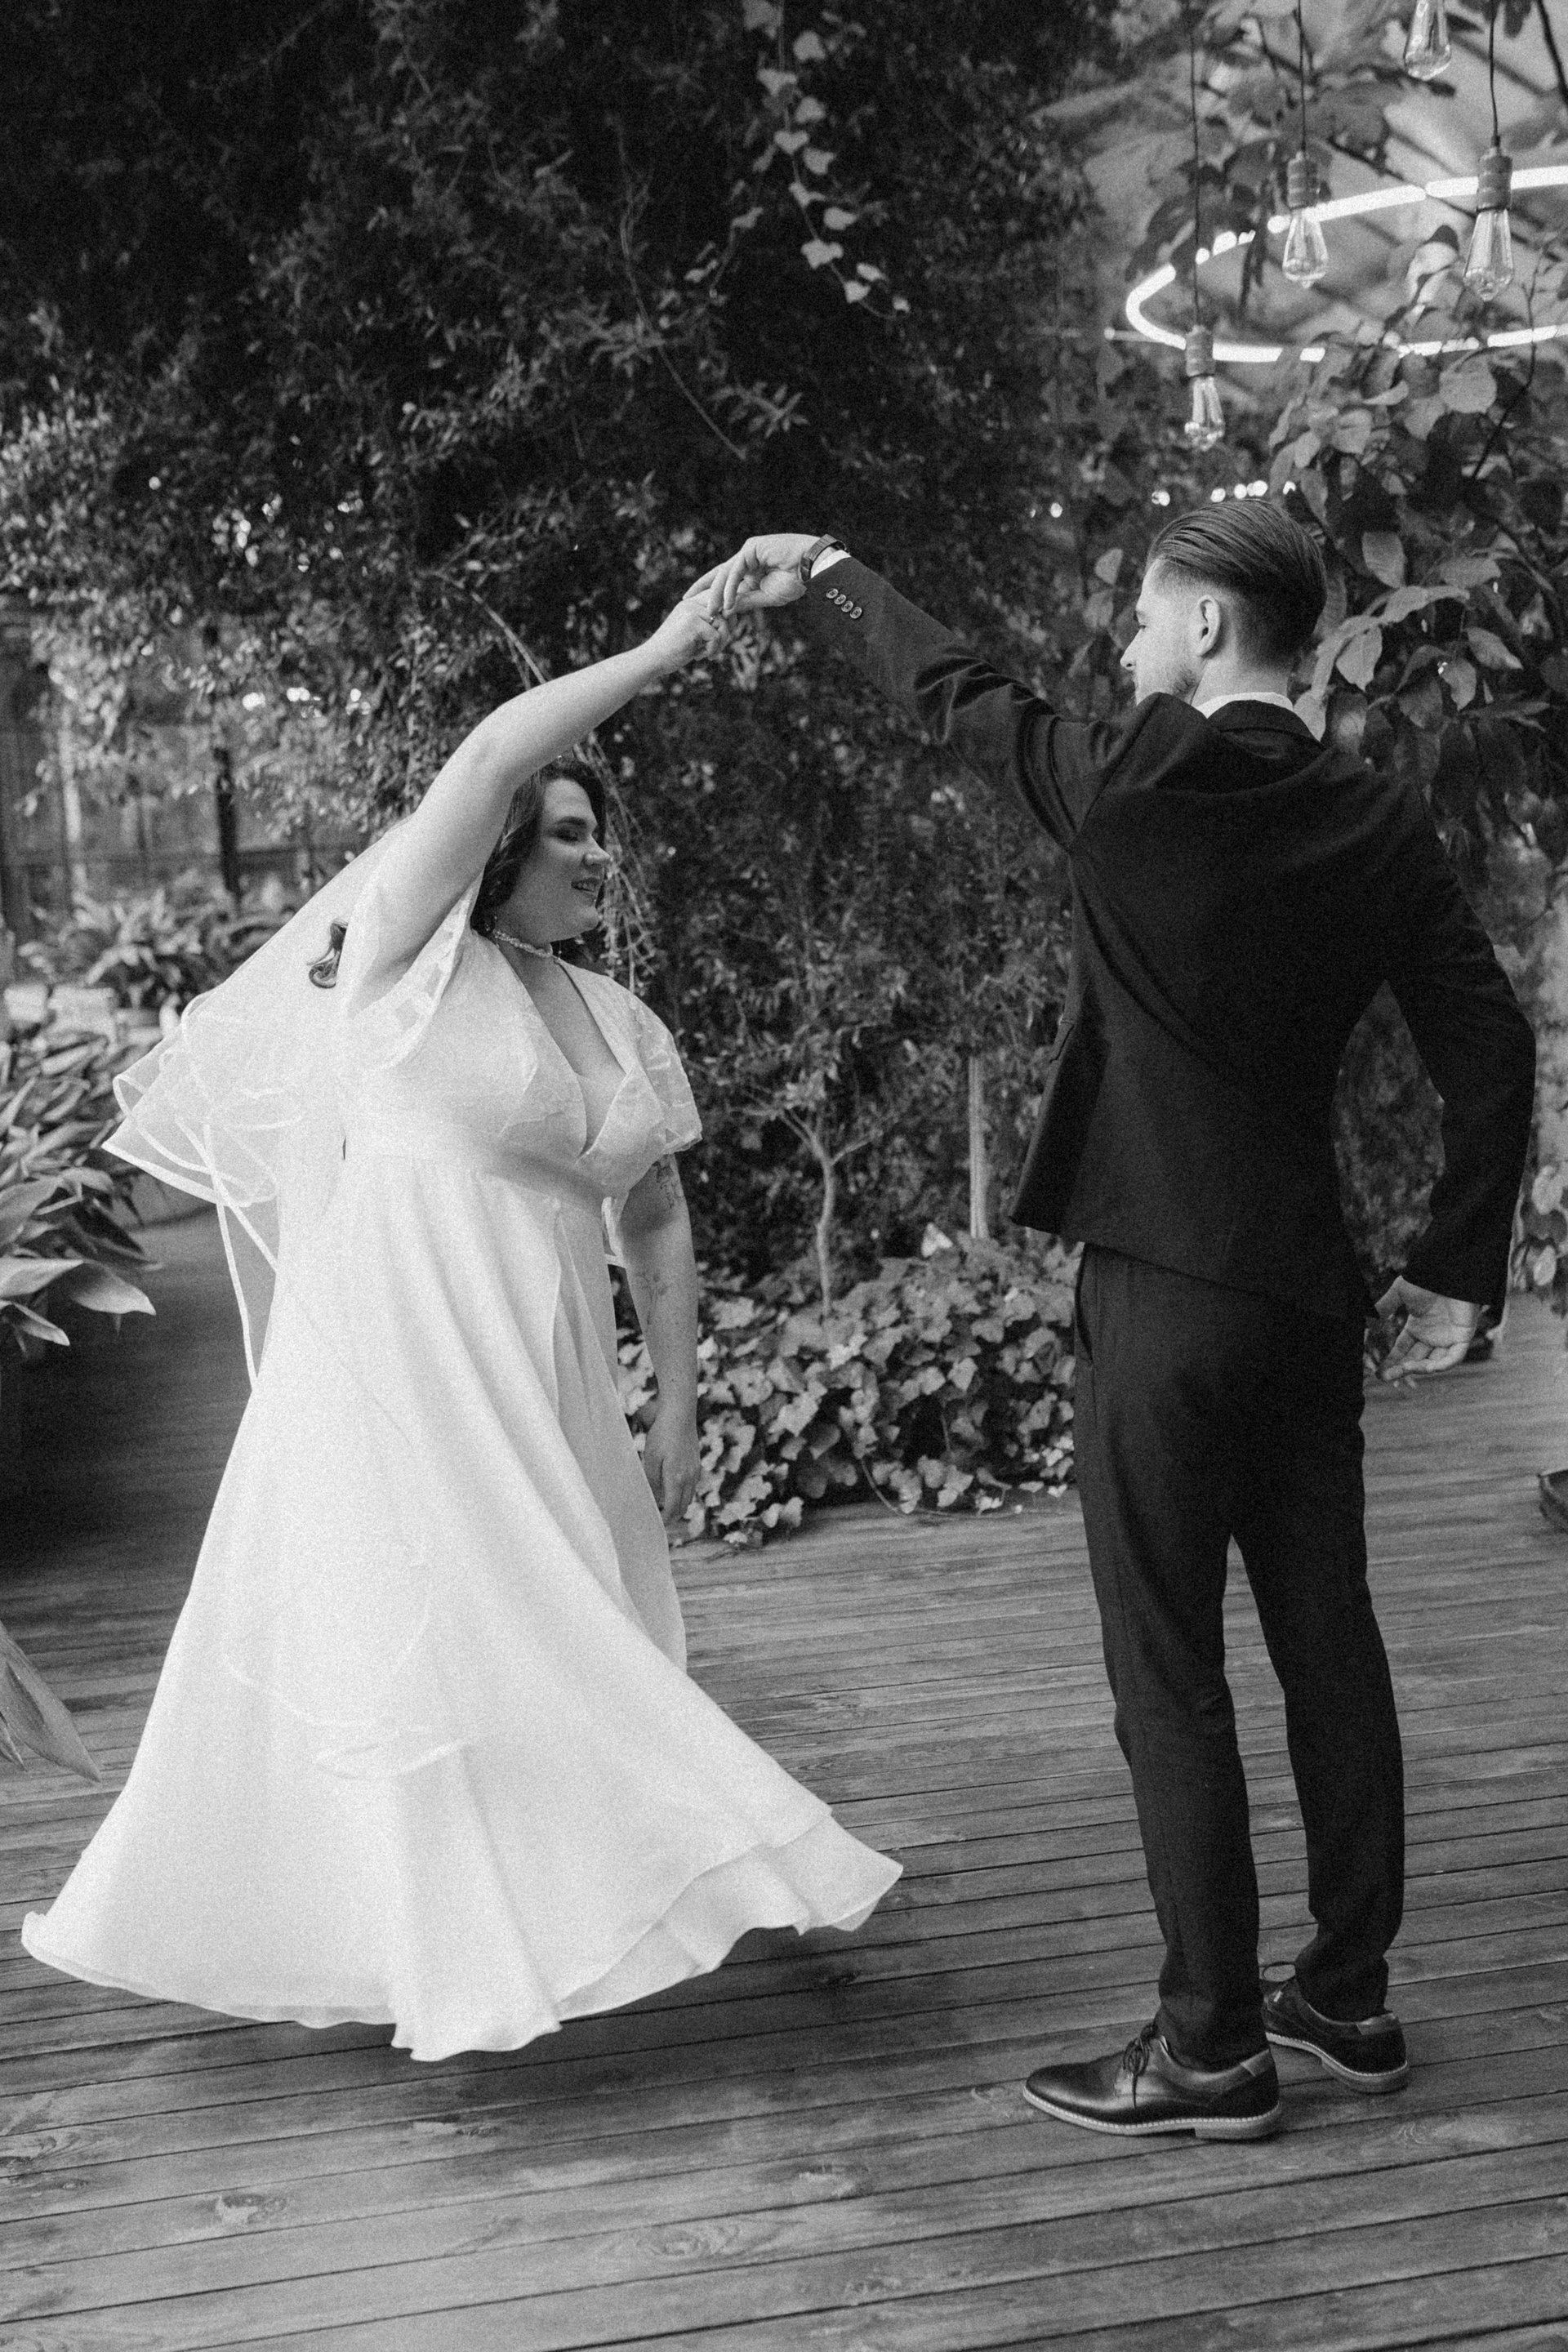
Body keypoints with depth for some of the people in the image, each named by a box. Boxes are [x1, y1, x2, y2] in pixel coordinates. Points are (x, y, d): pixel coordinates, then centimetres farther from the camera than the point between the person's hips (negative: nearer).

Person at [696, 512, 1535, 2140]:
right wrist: (1458, 1267, 7)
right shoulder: (1380, 824, 3)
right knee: (1329, 1647, 15)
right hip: (1309, 1293, 7)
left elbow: (954, 694, 4)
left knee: (1169, 1679, 2)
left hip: (1163, 1292, -6)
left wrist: (825, 576, 21)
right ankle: (1350, 1999, 28)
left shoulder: (1138, 785, -12)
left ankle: (1213, 2048, 11)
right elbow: (1491, 1049, 1)